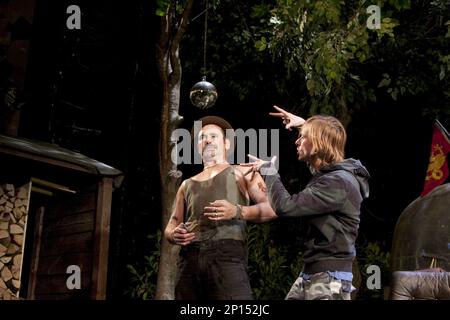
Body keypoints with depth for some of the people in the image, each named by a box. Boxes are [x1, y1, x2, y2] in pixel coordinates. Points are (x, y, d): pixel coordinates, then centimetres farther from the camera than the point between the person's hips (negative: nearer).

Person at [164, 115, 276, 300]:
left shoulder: (241, 173, 19)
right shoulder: (187, 184, 30)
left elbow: (272, 207, 6)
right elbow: (171, 225, 25)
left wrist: (238, 211, -11)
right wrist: (174, 235, 0)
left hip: (227, 253, -4)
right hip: (189, 258, 4)